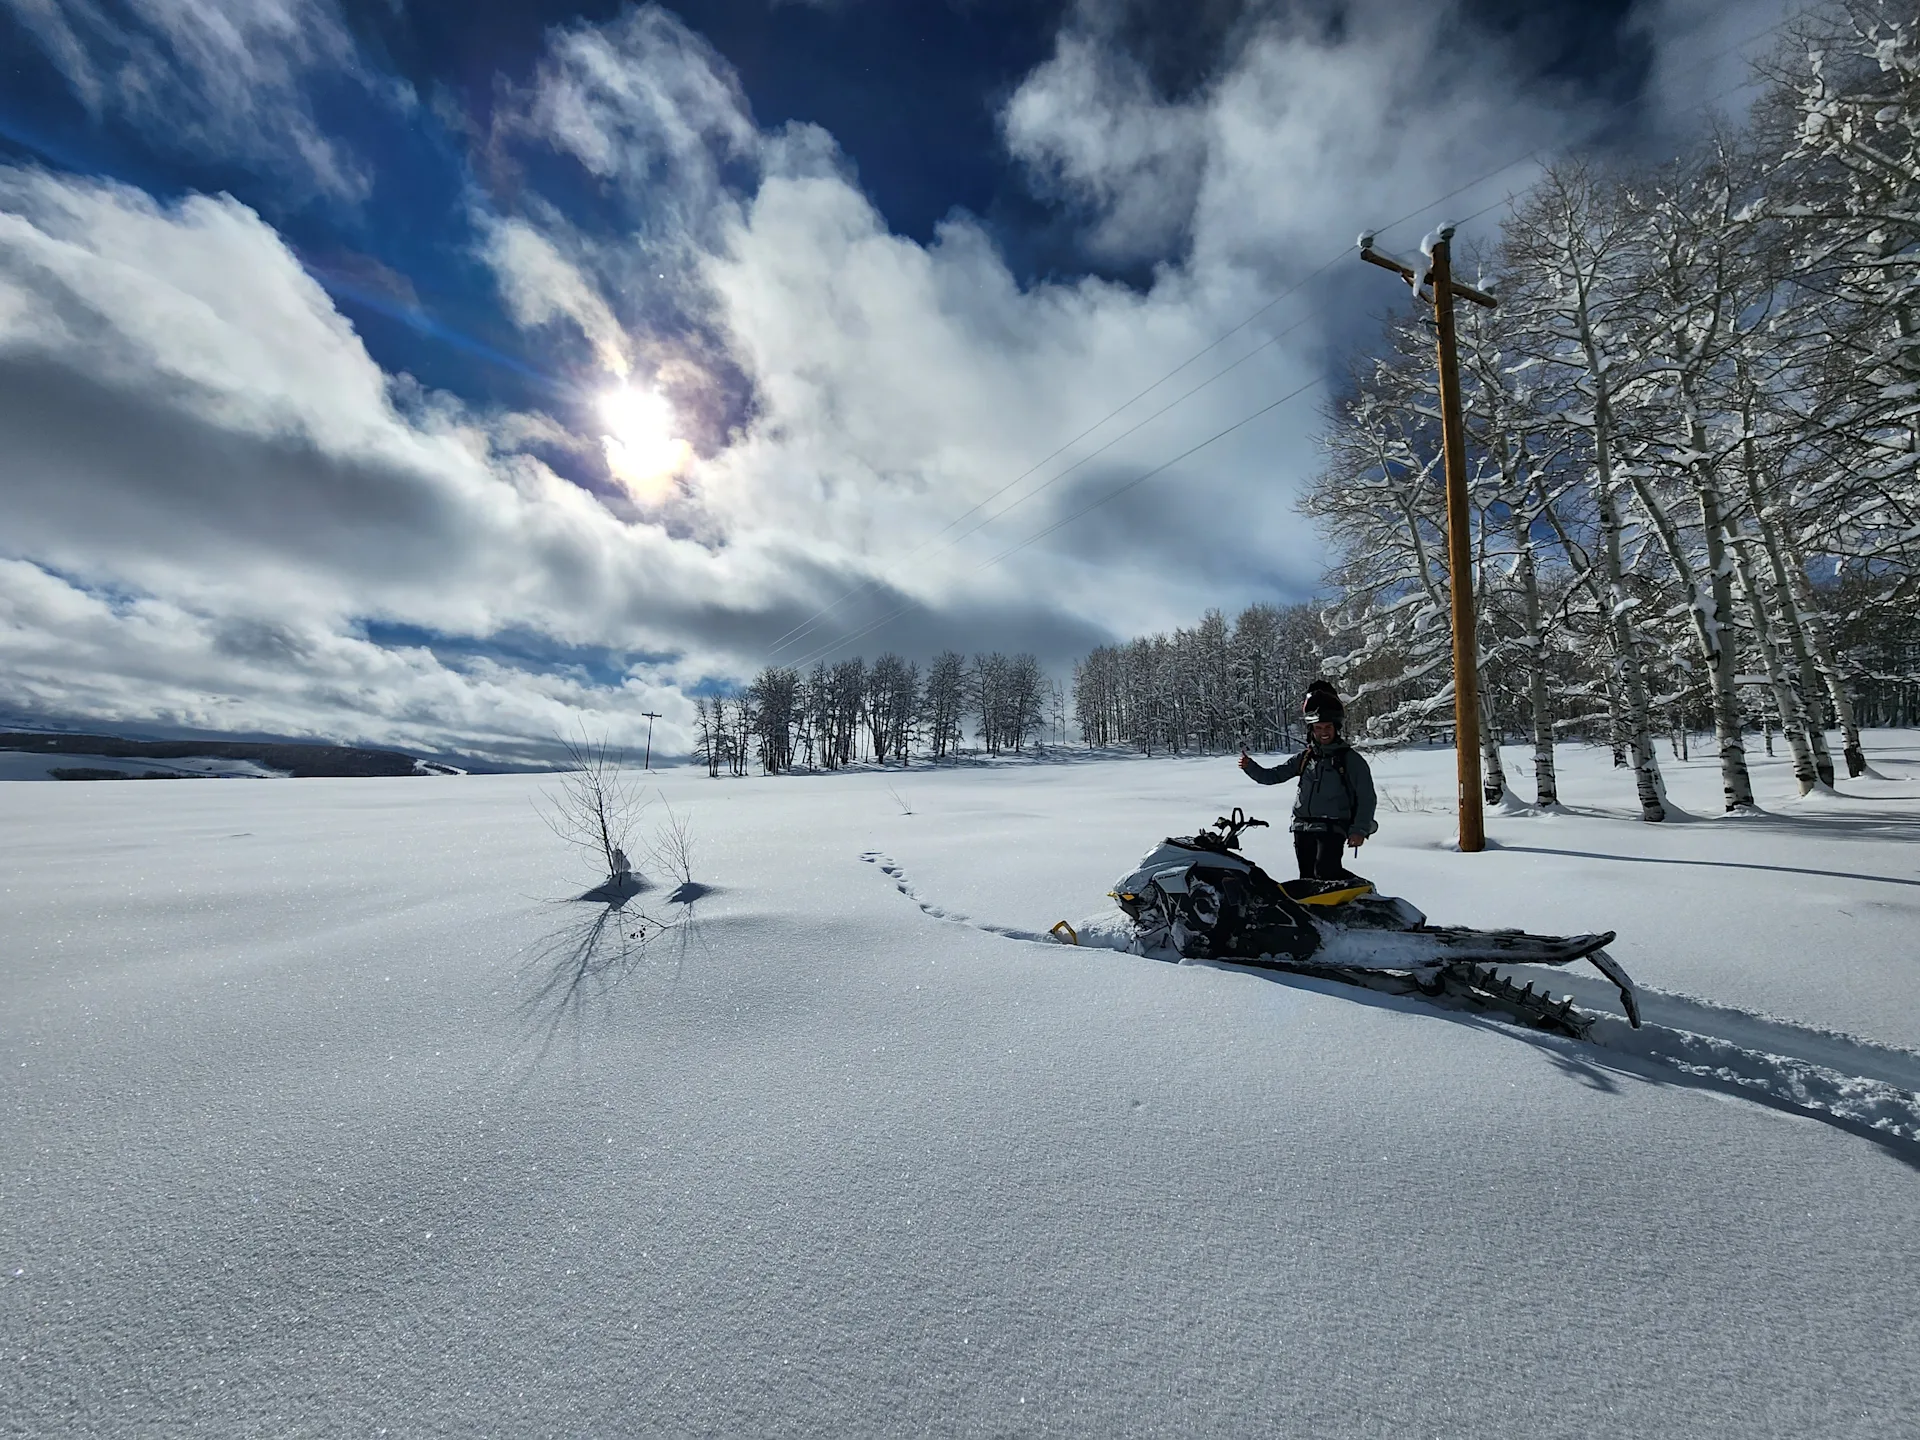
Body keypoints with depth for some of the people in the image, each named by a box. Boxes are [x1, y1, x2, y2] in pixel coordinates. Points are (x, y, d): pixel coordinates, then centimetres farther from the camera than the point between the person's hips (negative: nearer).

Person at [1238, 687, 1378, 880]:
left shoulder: (1351, 759, 0)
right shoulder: (1305, 757, 11)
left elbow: (1366, 797, -1)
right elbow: (1272, 776, 12)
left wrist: (1360, 829, -9)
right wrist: (1250, 766, -5)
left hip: (1332, 827, -5)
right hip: (1302, 828, 5)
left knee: (1325, 872, -19)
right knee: (1307, 877, 7)